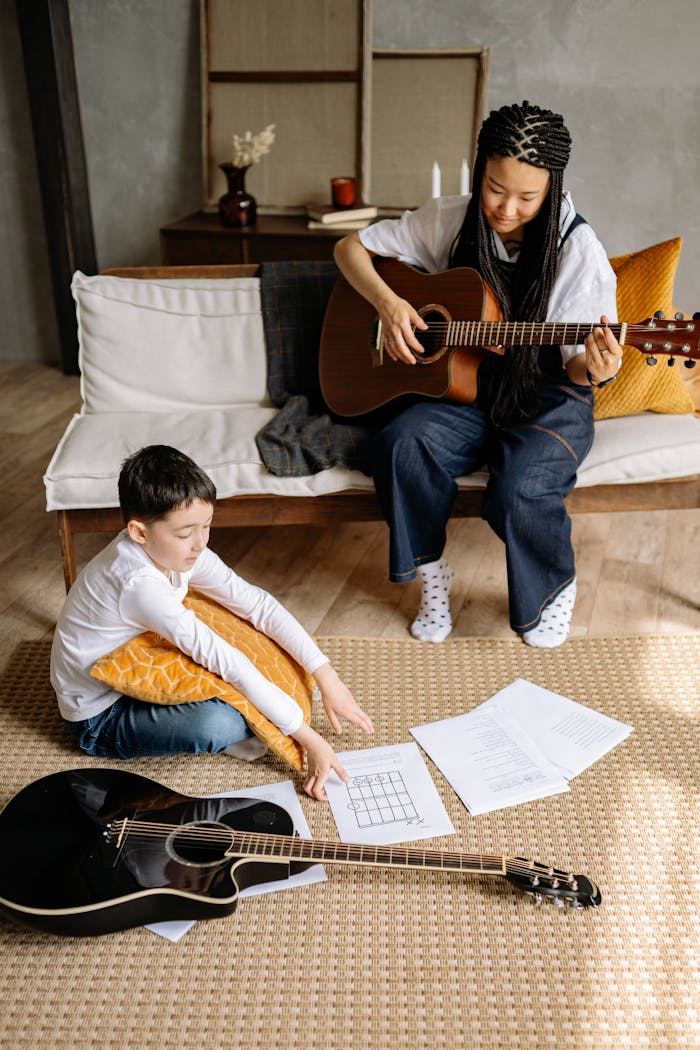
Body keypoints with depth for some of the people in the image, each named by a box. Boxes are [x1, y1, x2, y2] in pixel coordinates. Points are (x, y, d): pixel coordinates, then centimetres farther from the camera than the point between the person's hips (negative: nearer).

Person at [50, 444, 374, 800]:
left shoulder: (175, 550, -12)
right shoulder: (139, 584, -36)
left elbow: (256, 603, -13)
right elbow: (223, 659, -36)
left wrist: (327, 677, -18)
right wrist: (309, 739, -33)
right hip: (99, 719, -8)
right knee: (218, 724, -31)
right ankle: (238, 730, -1)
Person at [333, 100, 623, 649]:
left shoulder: (578, 249, -11)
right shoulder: (450, 221, -2)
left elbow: (576, 365, -11)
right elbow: (351, 247, 6)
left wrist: (593, 369, -36)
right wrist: (387, 301, -12)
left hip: (548, 400, -2)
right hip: (465, 388, 3)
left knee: (520, 488, -32)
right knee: (402, 445, -29)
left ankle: (557, 589, 3)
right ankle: (433, 576, -5)